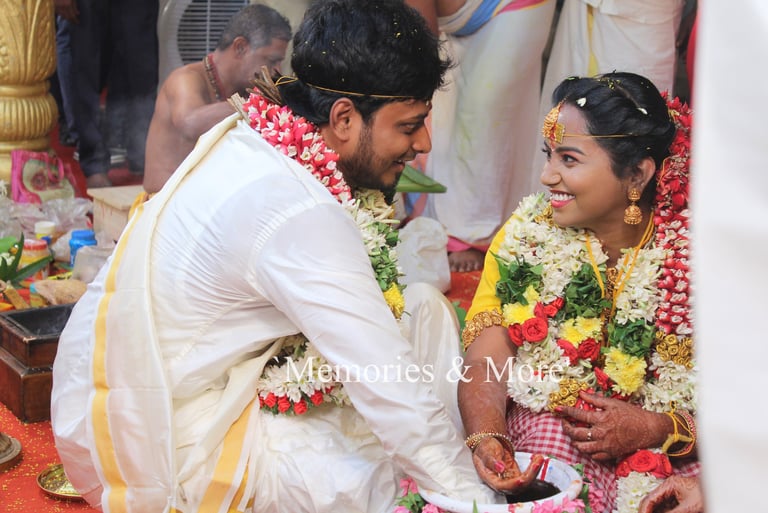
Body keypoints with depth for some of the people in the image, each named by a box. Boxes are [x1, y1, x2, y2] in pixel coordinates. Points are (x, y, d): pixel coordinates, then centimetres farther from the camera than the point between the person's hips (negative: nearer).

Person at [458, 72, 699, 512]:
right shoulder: (524, 239, -2)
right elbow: (485, 367, -6)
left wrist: (660, 427, -19)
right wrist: (487, 437, -25)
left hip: (677, 447, 0)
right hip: (547, 428, 0)